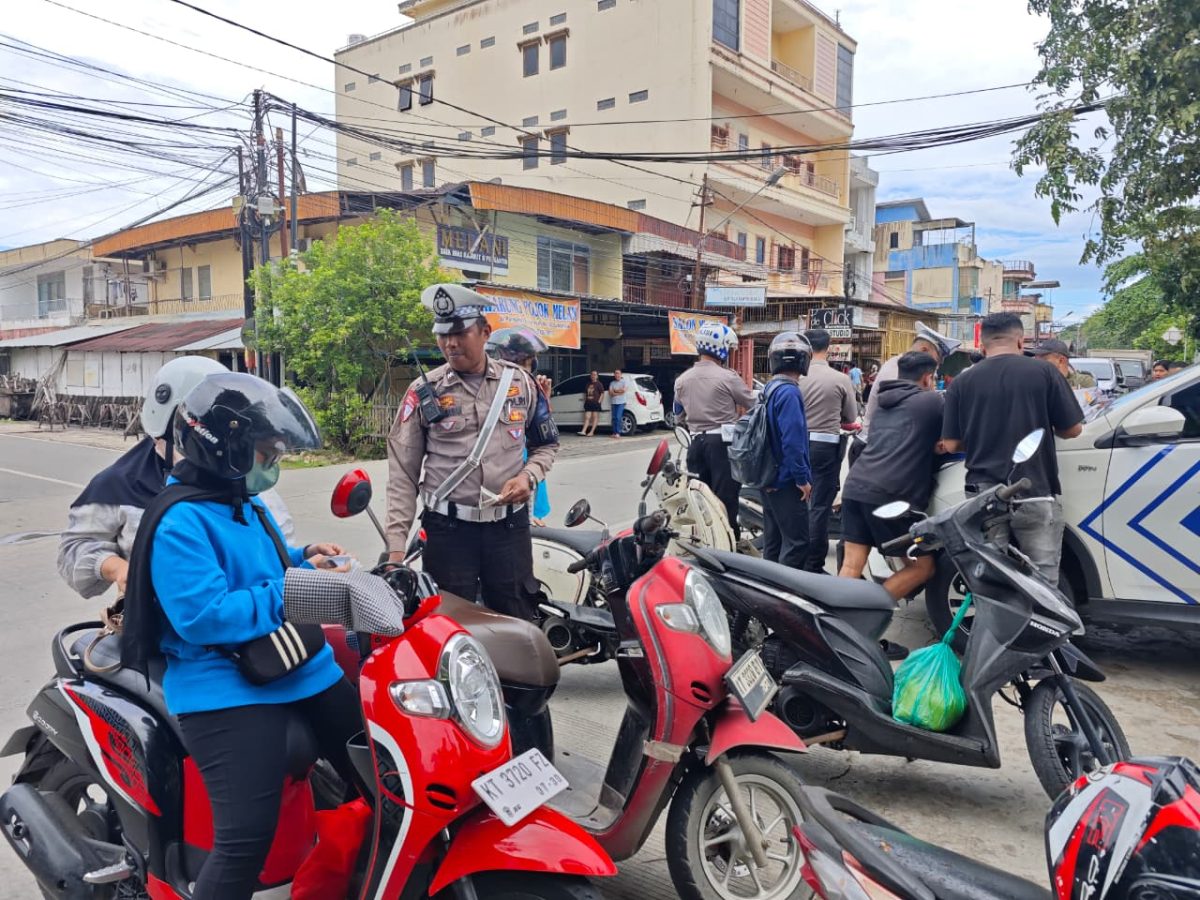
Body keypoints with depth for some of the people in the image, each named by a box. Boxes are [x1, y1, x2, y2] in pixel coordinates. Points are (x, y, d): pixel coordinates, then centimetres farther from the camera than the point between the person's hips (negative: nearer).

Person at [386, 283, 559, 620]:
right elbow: (403, 473, -1)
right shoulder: (424, 393, -1)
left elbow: (546, 444, 15)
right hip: (448, 529, -1)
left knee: (518, 621, 11)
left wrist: (528, 477, -7)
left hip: (509, 525, 2)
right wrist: (396, 544, -8)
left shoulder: (520, 382, 4)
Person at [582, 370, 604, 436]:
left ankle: (592, 432, -2)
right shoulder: (588, 384, 18)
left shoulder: (599, 384, 1)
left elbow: (602, 393, -5)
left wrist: (599, 401, -13)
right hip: (588, 403, 5)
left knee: (595, 417, -1)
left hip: (596, 403, -5)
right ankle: (584, 431, -8)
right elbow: (585, 393, 23)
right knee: (587, 417, -2)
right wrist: (585, 401, 11)